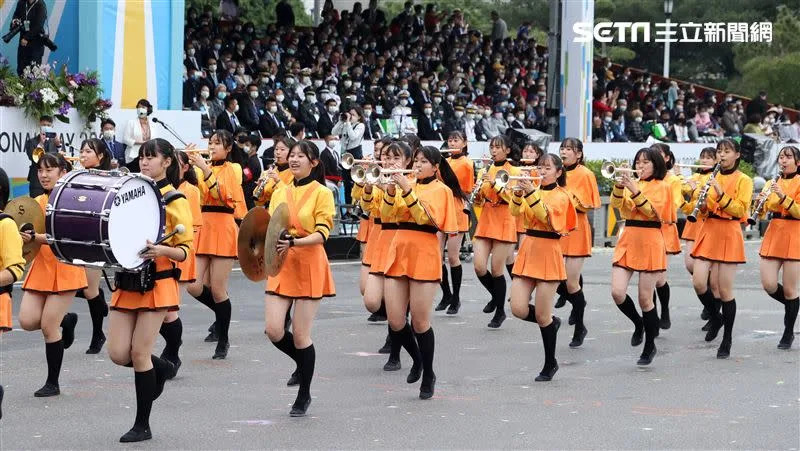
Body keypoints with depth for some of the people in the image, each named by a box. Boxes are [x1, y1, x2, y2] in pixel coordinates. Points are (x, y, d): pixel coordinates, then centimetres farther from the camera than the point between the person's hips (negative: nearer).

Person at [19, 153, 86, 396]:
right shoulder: (37, 202, 10)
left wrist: (35, 237, -30)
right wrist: (23, 236, -3)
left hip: (65, 269, -6)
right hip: (41, 267, 6)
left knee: (49, 327, -6)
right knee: (27, 321, -7)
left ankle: (53, 383, 9)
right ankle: (66, 320, 24)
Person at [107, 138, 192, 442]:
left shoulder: (175, 201, -5)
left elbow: (184, 251, -6)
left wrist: (160, 250, -26)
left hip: (157, 283, -6)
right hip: (127, 280, 6)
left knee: (139, 352, -6)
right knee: (118, 354, 0)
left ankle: (143, 425, 6)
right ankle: (161, 368, 31)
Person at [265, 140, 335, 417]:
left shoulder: (322, 193, -4)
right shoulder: (280, 193, 11)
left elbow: (322, 234, -13)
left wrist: (293, 242, -28)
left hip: (309, 267, -5)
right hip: (281, 266, 5)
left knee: (300, 335, -2)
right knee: (274, 331, -6)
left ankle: (304, 395, 15)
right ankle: (303, 364, 25)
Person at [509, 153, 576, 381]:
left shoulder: (561, 196, -4)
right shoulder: (533, 190, 11)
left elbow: (546, 217, -21)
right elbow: (516, 212, -5)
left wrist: (531, 193, -30)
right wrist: (518, 193, -22)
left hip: (548, 253, -5)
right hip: (527, 249, 5)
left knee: (541, 316, -2)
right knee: (518, 309, -6)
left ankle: (550, 364, 14)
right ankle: (551, 323, 24)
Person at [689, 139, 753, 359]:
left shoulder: (743, 180, -2)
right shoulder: (714, 178, 14)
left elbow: (740, 210, -12)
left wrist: (721, 194, -21)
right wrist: (702, 199, -6)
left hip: (729, 235, -5)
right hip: (708, 231, 5)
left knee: (724, 289, -4)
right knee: (698, 282, -7)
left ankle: (727, 340, 8)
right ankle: (715, 318, 21)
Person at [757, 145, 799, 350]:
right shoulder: (773, 184, 13)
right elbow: (762, 211, 10)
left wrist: (783, 197, -24)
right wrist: (760, 202, -11)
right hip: (773, 234, 5)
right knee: (769, 285, -5)